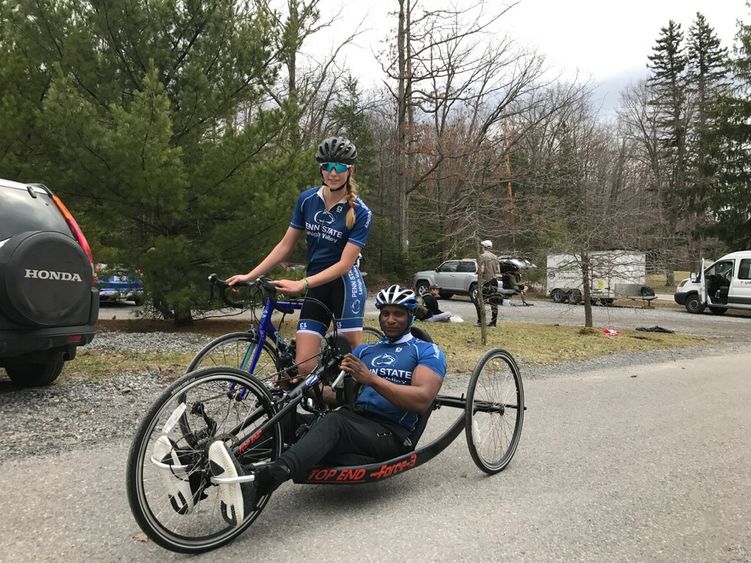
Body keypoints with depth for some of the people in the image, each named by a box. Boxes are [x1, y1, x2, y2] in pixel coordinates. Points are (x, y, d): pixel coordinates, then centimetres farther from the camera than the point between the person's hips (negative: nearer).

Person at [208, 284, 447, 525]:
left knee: (333, 422, -36)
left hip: (392, 433, -5)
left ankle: (259, 481, -57)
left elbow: (422, 401, -10)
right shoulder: (364, 350, 26)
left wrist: (371, 379, -18)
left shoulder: (428, 351, 7)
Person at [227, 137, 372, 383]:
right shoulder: (307, 200, 4)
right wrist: (249, 276, 1)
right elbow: (285, 245, 8)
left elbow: (345, 264, -14)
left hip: (344, 284, -4)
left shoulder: (360, 212, -9)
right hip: (315, 288, 4)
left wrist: (300, 284, -24)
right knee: (303, 367, -7)